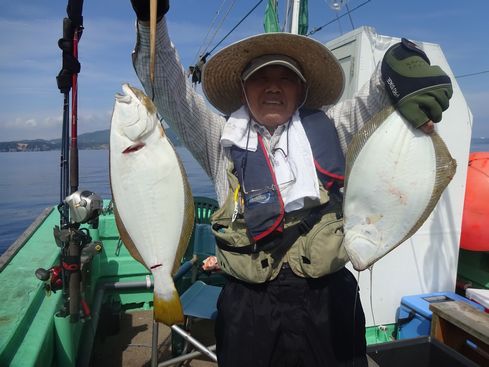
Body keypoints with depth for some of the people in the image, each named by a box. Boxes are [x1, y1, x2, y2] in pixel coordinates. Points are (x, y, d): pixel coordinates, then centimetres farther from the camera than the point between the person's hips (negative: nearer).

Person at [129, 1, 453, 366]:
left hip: (328, 298, 1)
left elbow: (375, 96, -3)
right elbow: (170, 90, 2)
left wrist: (402, 69, -26)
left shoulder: (329, 128, 5)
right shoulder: (221, 139, 4)